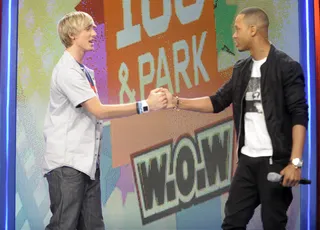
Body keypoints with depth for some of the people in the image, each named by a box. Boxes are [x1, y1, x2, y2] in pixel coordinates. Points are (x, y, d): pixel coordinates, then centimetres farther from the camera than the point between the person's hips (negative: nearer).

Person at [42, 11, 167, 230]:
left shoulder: (85, 72, 14)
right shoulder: (67, 71, -12)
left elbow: (94, 114, 11)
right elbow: (99, 111, -17)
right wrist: (145, 105, -16)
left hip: (87, 161, 9)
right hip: (67, 163, -9)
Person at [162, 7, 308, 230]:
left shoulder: (287, 67, -9)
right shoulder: (242, 69, 11)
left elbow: (299, 116, -13)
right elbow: (218, 102, 16)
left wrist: (295, 162, -20)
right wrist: (176, 102, 7)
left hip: (275, 160, -6)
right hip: (247, 159, 7)